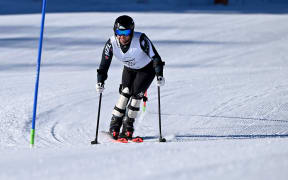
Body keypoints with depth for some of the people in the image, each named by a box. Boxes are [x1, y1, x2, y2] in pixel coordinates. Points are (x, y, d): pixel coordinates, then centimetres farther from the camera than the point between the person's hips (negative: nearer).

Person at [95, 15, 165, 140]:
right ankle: (114, 126, -9)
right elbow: (104, 64, -18)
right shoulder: (111, 43, -24)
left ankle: (128, 127, -5)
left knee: (136, 94, -17)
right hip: (129, 69, 3)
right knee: (126, 92, -16)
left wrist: (159, 75, -43)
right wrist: (100, 82, -31)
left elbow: (155, 57, -31)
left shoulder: (141, 39, -35)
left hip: (146, 69, -3)